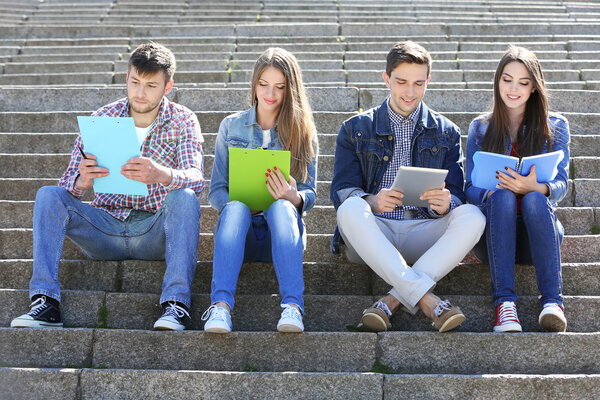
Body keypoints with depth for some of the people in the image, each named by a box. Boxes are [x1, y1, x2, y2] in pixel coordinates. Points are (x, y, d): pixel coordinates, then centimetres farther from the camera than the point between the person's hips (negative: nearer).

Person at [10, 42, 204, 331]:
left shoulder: (183, 121, -3)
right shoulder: (103, 118, 0)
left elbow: (196, 179, -19)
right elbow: (69, 185, -5)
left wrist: (162, 174, -42)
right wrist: (82, 181, -31)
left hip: (156, 232, -2)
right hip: (106, 228, 2)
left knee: (185, 198, -31)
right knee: (48, 196, -19)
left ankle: (176, 303, -39)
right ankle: (45, 302, -27)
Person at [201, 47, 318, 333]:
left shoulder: (303, 132, 10)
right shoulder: (231, 127, 12)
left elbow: (310, 194, 6)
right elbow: (216, 190, 8)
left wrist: (293, 198, -18)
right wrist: (234, 204, -15)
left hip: (281, 229, 0)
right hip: (239, 228, 0)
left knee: (282, 207, -35)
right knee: (236, 208, -35)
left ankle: (292, 306, -52)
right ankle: (221, 306, -52)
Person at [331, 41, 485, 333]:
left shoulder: (446, 133, 16)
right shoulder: (355, 130, 12)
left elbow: (456, 195, 7)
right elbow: (341, 192, 1)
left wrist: (445, 204, -20)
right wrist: (372, 202, -23)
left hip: (423, 235, 1)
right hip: (372, 236, -1)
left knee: (472, 216, -27)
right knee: (350, 208, -33)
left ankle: (393, 300, -36)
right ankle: (427, 300, -42)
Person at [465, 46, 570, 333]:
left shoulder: (555, 126, 9)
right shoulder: (480, 128, 11)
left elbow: (560, 185, -1)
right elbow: (470, 188, 4)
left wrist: (535, 187, -26)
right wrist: (492, 192, -21)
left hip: (538, 233, 0)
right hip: (492, 235, 0)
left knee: (534, 199, -33)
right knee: (503, 197, -32)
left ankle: (552, 300, -44)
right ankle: (504, 302, -43)